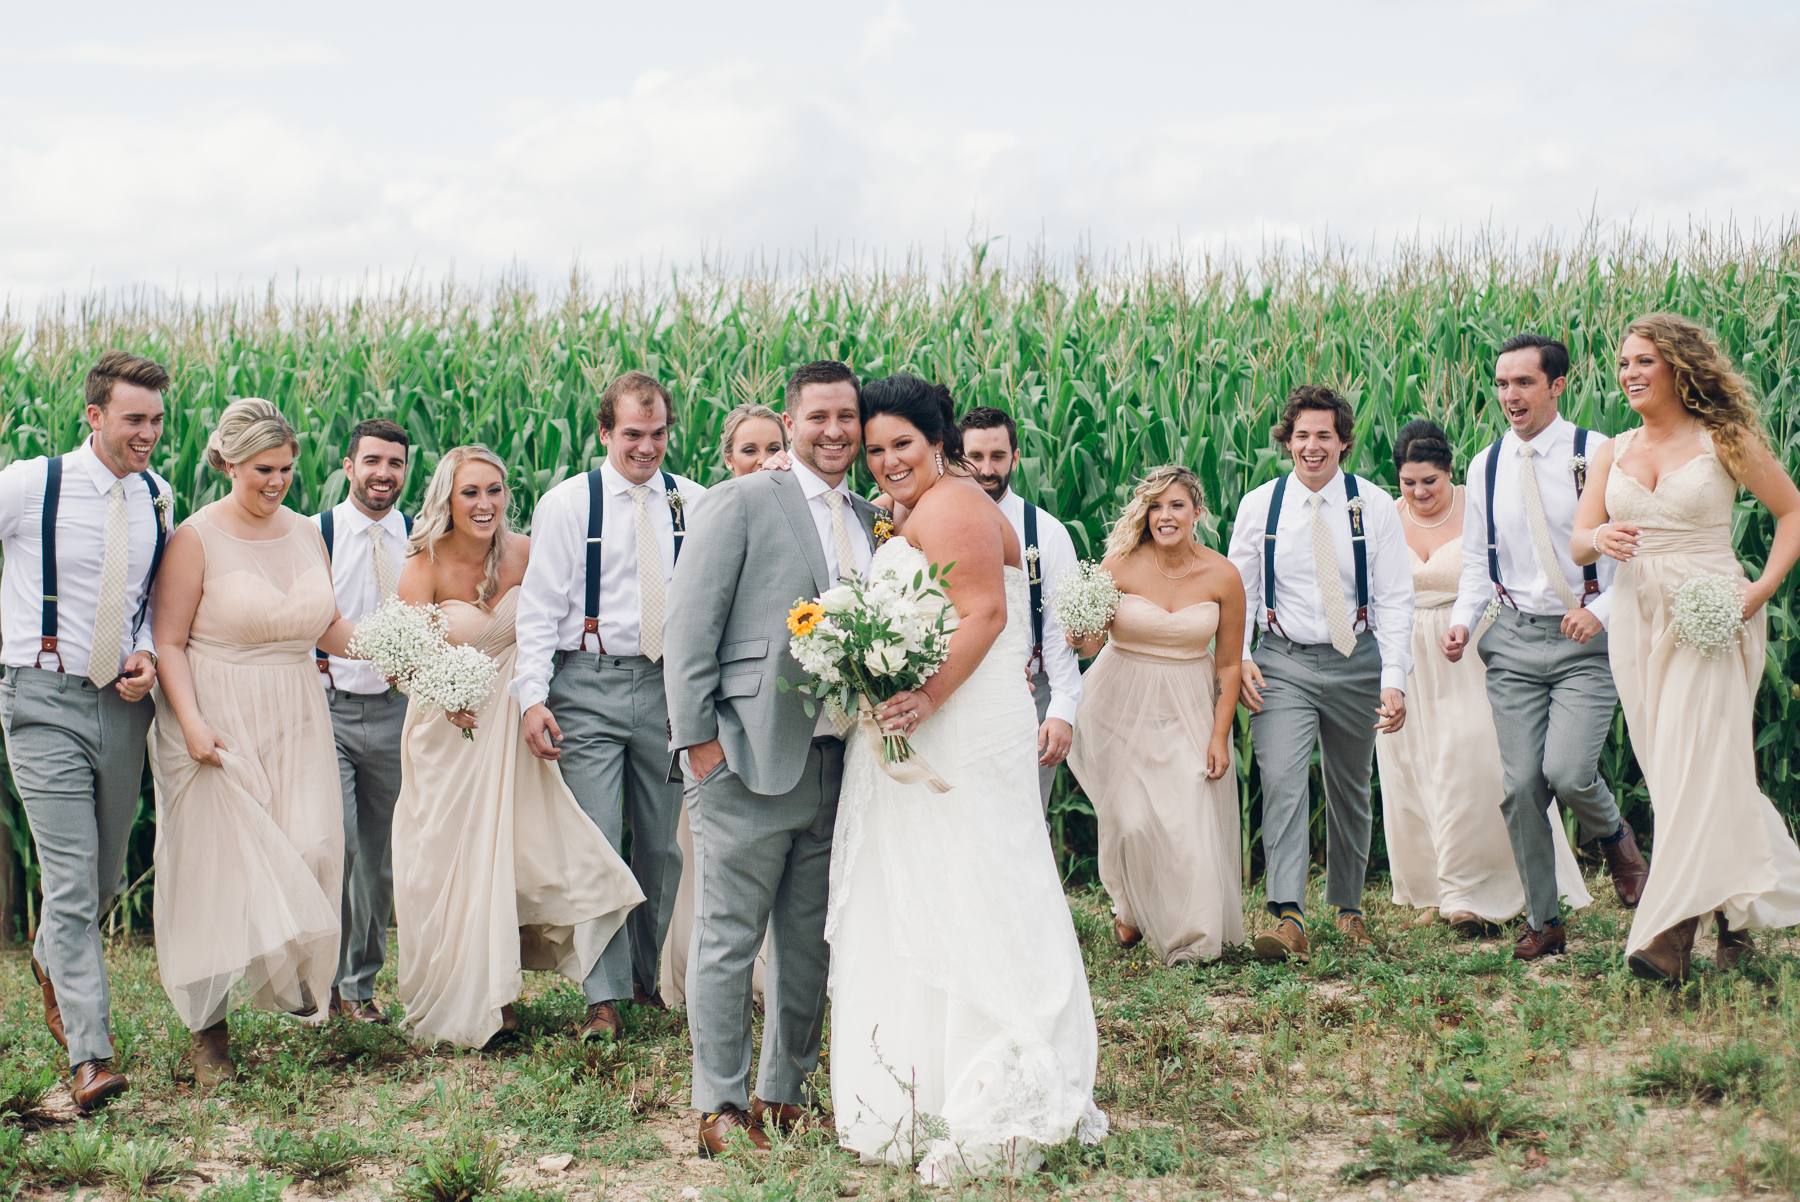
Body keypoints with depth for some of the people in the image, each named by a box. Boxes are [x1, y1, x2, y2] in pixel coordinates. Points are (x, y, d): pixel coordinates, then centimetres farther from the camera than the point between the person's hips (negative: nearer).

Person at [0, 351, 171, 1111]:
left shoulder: (156, 499, 5)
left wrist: (145, 656, 0)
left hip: (123, 702, 5)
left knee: (106, 877, 16)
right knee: (71, 880, -10)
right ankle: (90, 1056, -7)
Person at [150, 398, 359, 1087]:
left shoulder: (307, 534, 10)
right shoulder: (197, 538, -7)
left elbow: (328, 627, 17)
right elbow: (168, 643, -9)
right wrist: (191, 723, -20)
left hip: (296, 719, 5)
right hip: (218, 723, -5)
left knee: (310, 850, -7)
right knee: (216, 863, -1)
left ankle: (296, 980, 17)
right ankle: (207, 1028, 10)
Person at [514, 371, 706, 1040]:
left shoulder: (694, 503, 6)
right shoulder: (566, 504, 0)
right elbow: (539, 607, -1)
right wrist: (533, 697, -10)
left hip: (670, 685, 2)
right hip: (588, 688, -2)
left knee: (662, 845, 9)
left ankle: (655, 977, 25)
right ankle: (604, 996, -1)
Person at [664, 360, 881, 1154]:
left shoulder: (874, 522, 15)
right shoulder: (742, 502, -3)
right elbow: (691, 622, -6)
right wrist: (696, 737, -11)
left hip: (836, 763, 6)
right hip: (749, 760, -6)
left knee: (809, 944, 12)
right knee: (729, 939, 0)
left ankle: (784, 1093, 24)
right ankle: (719, 1105, 9)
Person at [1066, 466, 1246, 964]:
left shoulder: (1223, 576, -7)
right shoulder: (1121, 564, -10)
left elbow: (1228, 665, 1)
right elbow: (1088, 642, -7)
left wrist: (1219, 737, -2)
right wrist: (1083, 632, -30)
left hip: (1190, 708, 1)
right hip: (1123, 703, -1)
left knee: (1190, 821, -3)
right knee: (1132, 819, -5)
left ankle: (1190, 937, 16)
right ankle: (1131, 908, 25)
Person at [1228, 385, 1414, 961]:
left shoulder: (1374, 506, -2)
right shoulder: (1258, 506, 0)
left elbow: (1395, 599, -2)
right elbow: (1239, 590, 8)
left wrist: (1394, 679, -9)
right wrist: (1237, 659, -6)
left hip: (1356, 663, 1)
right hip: (1282, 664, -1)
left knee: (1350, 790, 13)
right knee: (1282, 782, -17)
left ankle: (1348, 905, 31)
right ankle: (1289, 919, -23)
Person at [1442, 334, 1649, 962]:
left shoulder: (1597, 455, -4)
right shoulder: (1485, 467, 9)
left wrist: (1602, 609, -16)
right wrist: (1463, 619, 0)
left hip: (1585, 639, -4)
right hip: (1513, 640, 4)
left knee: (1567, 769, -19)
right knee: (1519, 786, -1)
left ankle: (1615, 836, 17)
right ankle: (1543, 922, 14)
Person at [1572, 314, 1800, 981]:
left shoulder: (1725, 440, -2)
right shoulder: (1615, 450, 11)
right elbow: (1577, 542, 8)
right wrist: (1599, 538, -17)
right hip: (1638, 618, 5)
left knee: (1696, 764, -12)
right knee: (1669, 771, 6)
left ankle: (1672, 934, -16)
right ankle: (1738, 907, 21)